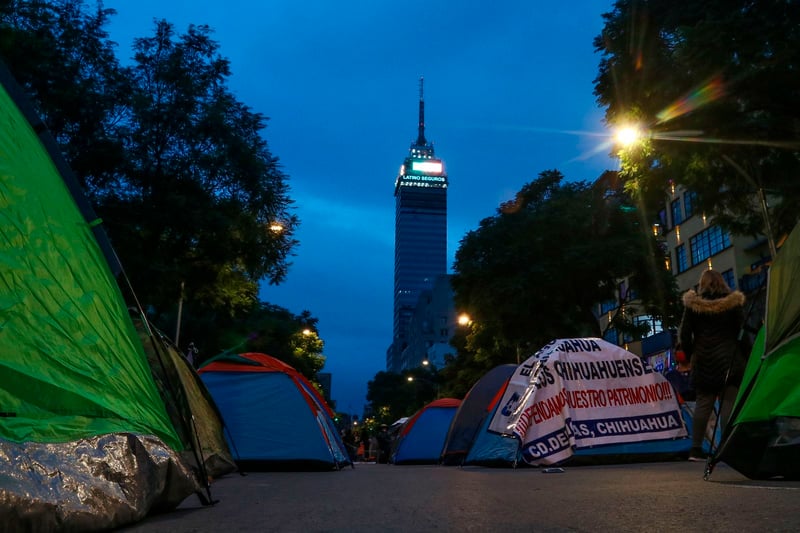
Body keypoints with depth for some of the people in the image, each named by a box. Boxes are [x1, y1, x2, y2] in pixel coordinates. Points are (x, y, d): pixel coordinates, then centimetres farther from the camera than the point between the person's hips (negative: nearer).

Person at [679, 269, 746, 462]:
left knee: (702, 404, 6)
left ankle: (696, 448, 4)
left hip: (703, 361, 2)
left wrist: (691, 356, 11)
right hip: (729, 360, -2)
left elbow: (685, 334, 0)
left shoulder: (693, 304, 2)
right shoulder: (734, 302, 1)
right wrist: (743, 357, 5)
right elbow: (743, 331, -3)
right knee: (728, 404, 0)